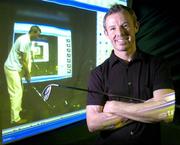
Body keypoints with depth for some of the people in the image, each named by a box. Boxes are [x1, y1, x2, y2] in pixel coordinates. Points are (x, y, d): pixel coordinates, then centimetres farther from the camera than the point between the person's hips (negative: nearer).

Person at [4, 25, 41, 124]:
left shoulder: (28, 41, 9)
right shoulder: (24, 41, -23)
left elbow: (27, 59, 11)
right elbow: (23, 60, -20)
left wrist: (27, 73, 9)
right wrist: (28, 75, -10)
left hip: (16, 68, 10)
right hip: (12, 69, -10)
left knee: (19, 90, 21)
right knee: (16, 93, -7)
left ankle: (18, 109, 37)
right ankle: (15, 118, -1)